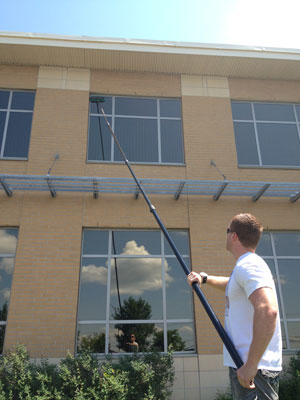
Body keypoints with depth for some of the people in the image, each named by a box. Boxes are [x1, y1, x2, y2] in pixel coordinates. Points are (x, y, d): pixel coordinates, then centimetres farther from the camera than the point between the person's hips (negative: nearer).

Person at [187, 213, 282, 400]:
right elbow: (232, 284, 38)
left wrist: (251, 365, -28)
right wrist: (204, 278, 31)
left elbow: (268, 311, -31)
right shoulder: (248, 265, 15)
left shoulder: (249, 265, -17)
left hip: (254, 369, -10)